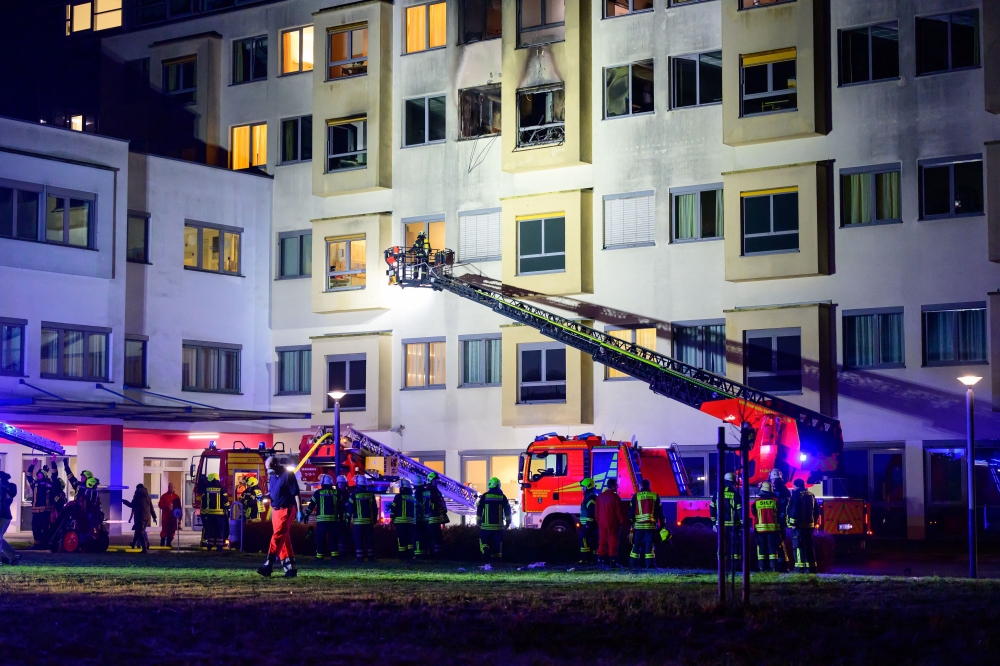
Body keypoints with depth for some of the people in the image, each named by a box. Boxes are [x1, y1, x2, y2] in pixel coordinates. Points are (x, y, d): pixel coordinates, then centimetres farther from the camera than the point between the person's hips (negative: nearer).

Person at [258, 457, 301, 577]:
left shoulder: (288, 475, -12)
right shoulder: (271, 477, 11)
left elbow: (296, 493, -13)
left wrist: (299, 510, -17)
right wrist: (264, 496, -1)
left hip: (286, 510, -8)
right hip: (275, 510, 8)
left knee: (277, 537, -13)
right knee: (284, 540, 9)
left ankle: (268, 566, -17)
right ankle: (290, 568, 12)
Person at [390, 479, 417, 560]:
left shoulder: (399, 497, -4)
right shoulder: (413, 498, 14)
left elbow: (393, 509, -6)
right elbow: (415, 511, 17)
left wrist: (392, 519, 1)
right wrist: (414, 521, 22)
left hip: (400, 521, -5)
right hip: (411, 522, 5)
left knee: (401, 539, -4)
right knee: (410, 539, 10)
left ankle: (402, 556, -7)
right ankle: (410, 555, 5)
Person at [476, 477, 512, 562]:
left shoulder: (484, 496, -1)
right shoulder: (502, 497, 2)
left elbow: (479, 510, 1)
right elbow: (507, 510, 4)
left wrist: (478, 522, 10)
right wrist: (508, 522, 14)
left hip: (486, 526, -1)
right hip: (498, 526, 1)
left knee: (484, 542, 6)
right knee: (497, 545, 7)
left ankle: (486, 553, -19)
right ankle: (497, 560, 6)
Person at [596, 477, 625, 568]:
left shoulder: (600, 497, 7)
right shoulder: (615, 497, -11)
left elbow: (597, 511, 12)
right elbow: (619, 511, -10)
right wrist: (621, 521, -1)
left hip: (602, 523, 5)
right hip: (612, 524, -5)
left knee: (602, 542, 10)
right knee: (613, 542, -3)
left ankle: (601, 560, 10)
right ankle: (613, 561, -6)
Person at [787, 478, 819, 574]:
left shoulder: (796, 494, -8)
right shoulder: (811, 495, 16)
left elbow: (794, 510, -18)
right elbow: (816, 511, 18)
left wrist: (793, 523, -16)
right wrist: (814, 522, 23)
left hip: (799, 526, -7)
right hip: (810, 525, 8)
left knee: (798, 546, -8)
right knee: (809, 546, 12)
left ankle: (800, 567, -15)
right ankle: (812, 567, 13)